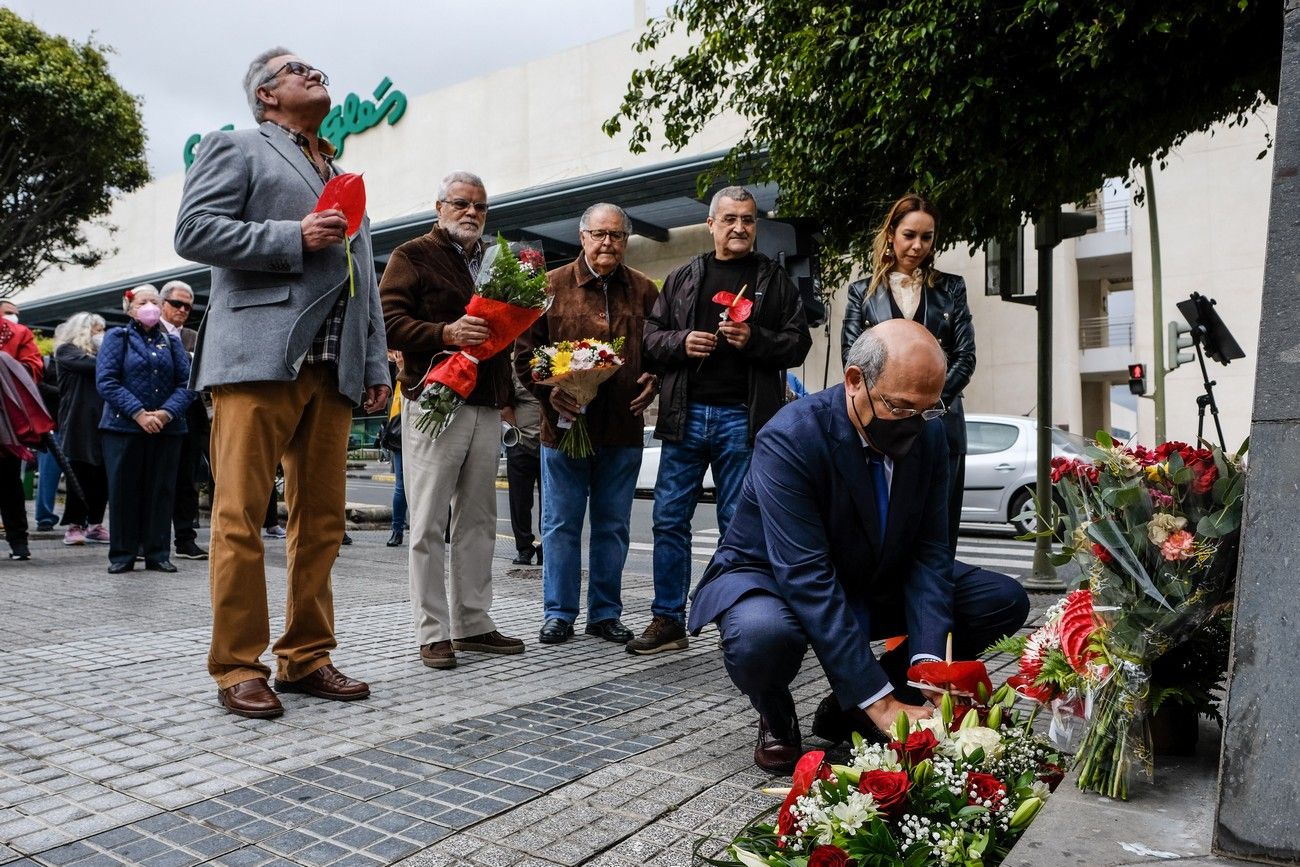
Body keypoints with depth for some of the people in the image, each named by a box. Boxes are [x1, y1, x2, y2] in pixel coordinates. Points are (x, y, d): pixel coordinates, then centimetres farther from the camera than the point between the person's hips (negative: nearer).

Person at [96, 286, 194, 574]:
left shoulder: (171, 342, 13)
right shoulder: (117, 337, 6)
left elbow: (187, 383, 3)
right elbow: (106, 380, -6)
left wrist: (167, 412, -14)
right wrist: (138, 413, -16)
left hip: (166, 429, 2)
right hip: (123, 428, -2)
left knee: (161, 491, 4)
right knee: (123, 490, 2)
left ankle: (157, 554, 10)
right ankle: (122, 555, 11)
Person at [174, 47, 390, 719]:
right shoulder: (236, 149, 12)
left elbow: (363, 280, 24)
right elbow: (193, 230, -3)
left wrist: (377, 366, 14)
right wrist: (293, 238, -10)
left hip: (331, 371, 6)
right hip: (257, 359, -6)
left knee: (322, 519, 4)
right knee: (240, 516, -6)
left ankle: (306, 657, 13)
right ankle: (238, 667, 2)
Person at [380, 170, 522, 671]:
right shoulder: (412, 256, 3)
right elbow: (390, 321, -9)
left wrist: (509, 392, 12)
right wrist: (446, 334, -22)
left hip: (487, 408, 6)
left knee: (478, 521, 8)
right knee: (429, 524, -2)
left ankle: (473, 623, 17)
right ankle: (433, 633, 5)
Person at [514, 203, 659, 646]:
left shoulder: (644, 290, 9)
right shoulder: (552, 286, 3)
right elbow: (525, 349, 2)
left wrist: (653, 381, -4)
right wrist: (549, 391, -12)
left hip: (623, 430, 2)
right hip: (565, 424, -2)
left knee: (613, 527, 10)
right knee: (561, 525, 5)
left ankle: (605, 613, 22)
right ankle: (559, 613, 18)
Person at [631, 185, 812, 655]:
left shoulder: (774, 279, 8)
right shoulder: (683, 278, 14)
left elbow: (798, 344, 4)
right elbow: (652, 335, 14)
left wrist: (755, 339, -13)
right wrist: (681, 342, -7)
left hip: (742, 418, -2)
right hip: (685, 414, 2)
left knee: (738, 525, 4)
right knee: (669, 519, 3)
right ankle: (668, 620, 14)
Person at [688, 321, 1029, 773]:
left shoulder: (929, 435, -10)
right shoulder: (788, 439, -29)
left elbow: (929, 552, -10)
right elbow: (807, 578, -33)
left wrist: (928, 665, -25)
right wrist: (881, 702, -35)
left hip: (872, 585, 6)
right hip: (774, 581, -6)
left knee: (1006, 600, -6)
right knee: (763, 633, -41)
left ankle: (848, 709, 5)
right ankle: (776, 719, -1)